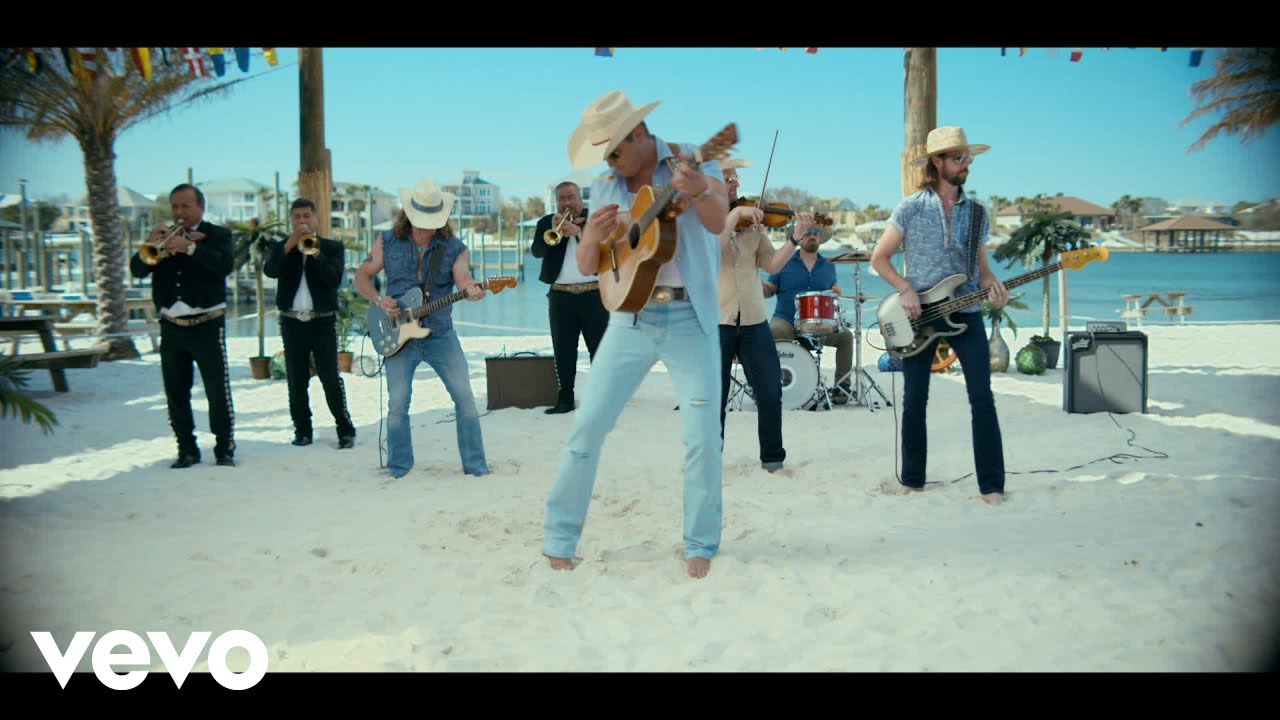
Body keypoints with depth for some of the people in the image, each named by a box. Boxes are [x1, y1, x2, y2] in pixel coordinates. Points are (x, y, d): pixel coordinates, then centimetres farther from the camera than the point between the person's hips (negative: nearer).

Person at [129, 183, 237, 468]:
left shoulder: (217, 234, 3)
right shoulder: (162, 237, 13)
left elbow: (225, 264, -16)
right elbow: (137, 270, 3)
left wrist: (189, 247, -23)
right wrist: (151, 244, -14)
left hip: (207, 325, -4)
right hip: (171, 327, 4)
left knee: (218, 391, -4)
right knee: (176, 394, 6)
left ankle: (225, 449, 4)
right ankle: (187, 450, 15)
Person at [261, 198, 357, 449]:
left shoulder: (332, 247, 6)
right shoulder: (282, 247, 11)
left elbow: (334, 280, -9)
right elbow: (269, 271, -9)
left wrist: (315, 252, -16)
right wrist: (290, 244, -16)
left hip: (323, 322, -2)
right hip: (292, 323, 3)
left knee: (331, 379, -6)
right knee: (296, 381, 6)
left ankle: (346, 431, 1)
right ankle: (302, 431, 15)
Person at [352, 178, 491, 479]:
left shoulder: (453, 247, 0)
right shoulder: (388, 242, 2)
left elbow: (463, 280, -14)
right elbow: (362, 277, 8)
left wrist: (470, 290, -38)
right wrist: (379, 300, -10)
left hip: (441, 335, 0)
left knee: (464, 396, -2)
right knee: (398, 404, 0)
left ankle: (476, 466, 10)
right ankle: (399, 471, 16)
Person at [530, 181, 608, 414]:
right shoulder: (546, 223, 11)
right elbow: (537, 251, -3)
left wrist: (579, 231, -17)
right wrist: (553, 231, -17)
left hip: (594, 293, -2)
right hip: (561, 295, 2)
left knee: (600, 347, 0)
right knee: (563, 350, 3)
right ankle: (565, 399, 7)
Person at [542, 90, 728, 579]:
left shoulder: (691, 159, -5)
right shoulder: (605, 186, 7)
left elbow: (717, 221, -23)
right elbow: (586, 265, 5)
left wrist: (701, 189, -46)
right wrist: (594, 235, -18)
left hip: (690, 318, -3)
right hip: (630, 318, 3)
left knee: (702, 437, -3)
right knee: (587, 426, 1)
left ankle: (700, 545, 15)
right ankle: (559, 538, 14)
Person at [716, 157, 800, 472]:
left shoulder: (751, 221, 10)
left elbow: (772, 265, 5)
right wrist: (735, 213, -21)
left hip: (754, 321, 3)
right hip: (715, 321, -3)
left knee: (770, 393, 4)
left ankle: (773, 458, 20)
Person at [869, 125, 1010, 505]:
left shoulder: (977, 213, 8)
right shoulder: (910, 207, -2)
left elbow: (982, 265, 14)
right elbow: (879, 258, 1)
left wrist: (992, 286, -8)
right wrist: (906, 290, -12)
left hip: (966, 314, 2)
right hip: (919, 315, -2)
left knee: (982, 398, -5)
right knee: (914, 401, 4)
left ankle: (992, 485, 2)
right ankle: (912, 480, 18)